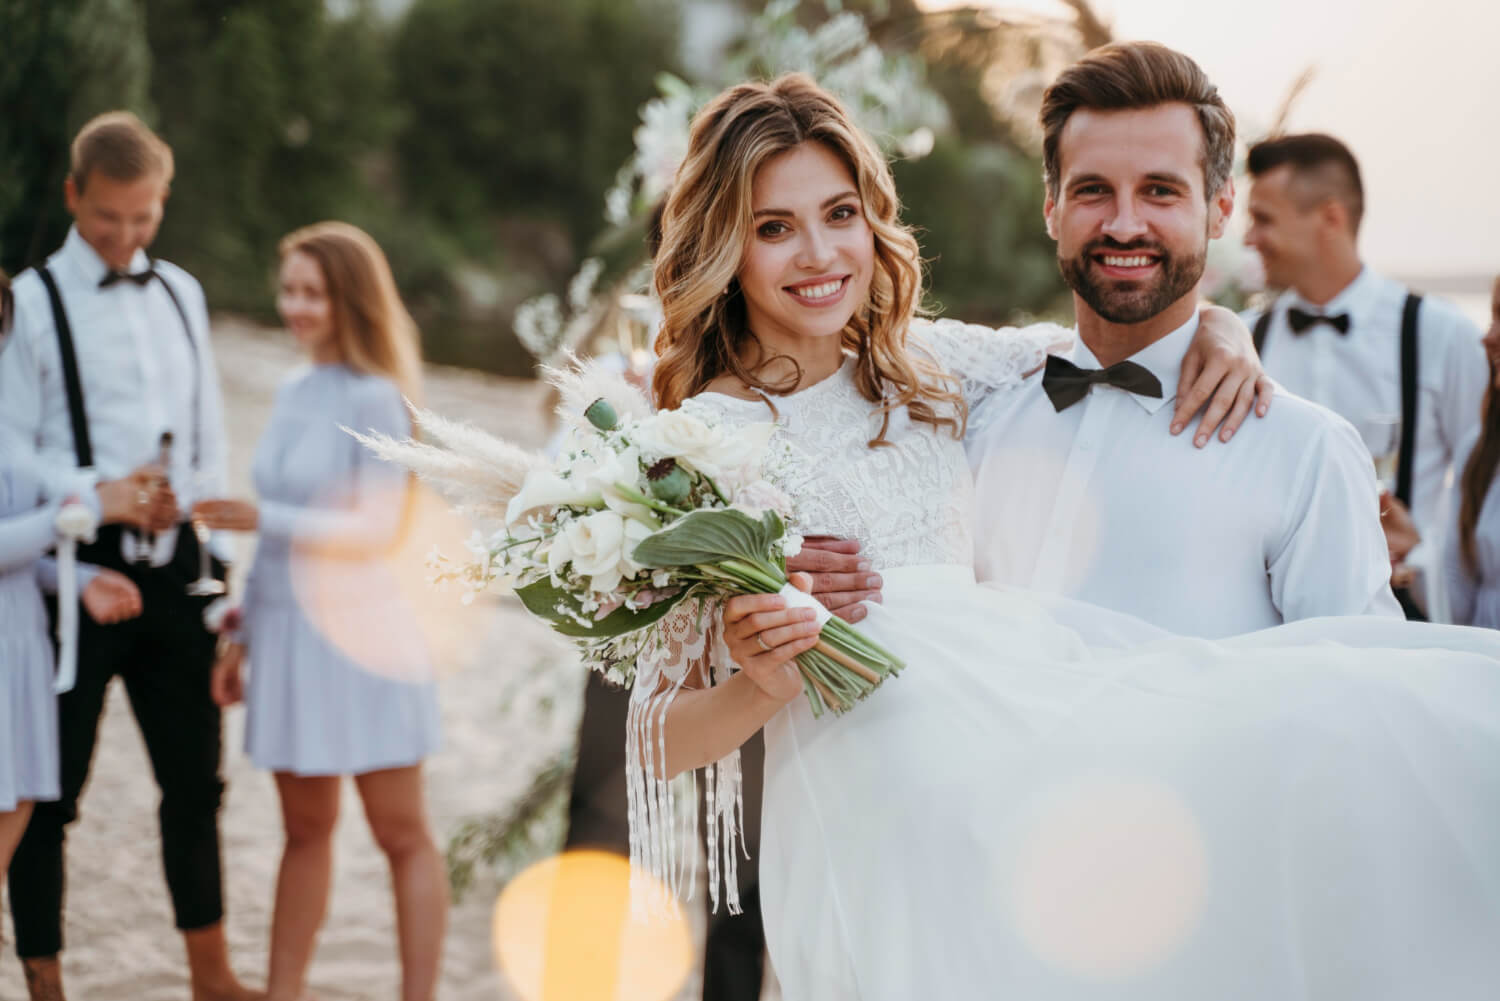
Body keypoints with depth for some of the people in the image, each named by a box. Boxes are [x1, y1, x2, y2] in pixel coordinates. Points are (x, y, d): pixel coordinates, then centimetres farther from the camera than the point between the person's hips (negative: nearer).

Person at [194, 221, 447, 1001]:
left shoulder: (374, 399, -10)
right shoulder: (293, 394, 12)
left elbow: (378, 527, -16)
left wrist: (263, 519, -23)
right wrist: (242, 637, 16)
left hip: (356, 630, -7)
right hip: (288, 630, 7)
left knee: (401, 834, 2)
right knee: (305, 831, 14)